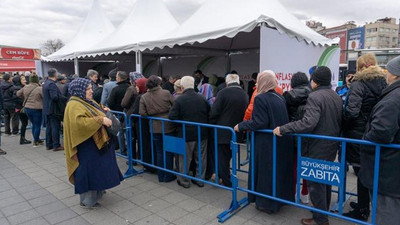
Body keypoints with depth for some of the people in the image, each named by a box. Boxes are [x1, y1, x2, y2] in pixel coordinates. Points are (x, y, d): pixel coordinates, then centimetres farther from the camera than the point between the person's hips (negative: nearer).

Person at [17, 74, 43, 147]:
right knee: (37, 125, 5)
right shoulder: (39, 89, -17)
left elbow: (18, 94, 16)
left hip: (27, 108, 6)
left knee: (34, 124, 20)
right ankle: (36, 142, 12)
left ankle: (36, 140, 30)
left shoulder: (25, 87, 2)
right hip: (36, 109, -6)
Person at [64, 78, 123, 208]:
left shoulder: (87, 102, 12)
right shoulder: (74, 105, -17)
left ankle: (96, 192, 34)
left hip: (97, 142, 10)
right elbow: (79, 122, -33)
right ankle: (87, 201, 12)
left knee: (96, 170, 19)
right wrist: (101, 120, -32)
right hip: (86, 146, -10)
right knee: (88, 171, -1)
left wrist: (103, 111, 9)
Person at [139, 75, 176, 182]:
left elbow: (142, 113, -5)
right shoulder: (166, 93, -10)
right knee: (168, 152, 10)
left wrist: (151, 115, 11)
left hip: (155, 128, 2)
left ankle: (161, 176, 24)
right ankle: (168, 176, 18)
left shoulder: (144, 97, -3)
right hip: (168, 126, -2)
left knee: (159, 152, 15)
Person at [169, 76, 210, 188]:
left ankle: (184, 180, 23)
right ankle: (200, 179, 26)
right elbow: (209, 114, 2)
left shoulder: (179, 100, -14)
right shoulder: (202, 99, -2)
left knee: (185, 158, 11)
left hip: (186, 134, -3)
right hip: (202, 134, 4)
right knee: (201, 158, 15)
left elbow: (171, 117, -16)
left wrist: (182, 120, 2)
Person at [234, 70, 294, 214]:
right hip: (282, 142, 7)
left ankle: (266, 204, 19)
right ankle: (281, 197, 35)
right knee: (280, 169, 19)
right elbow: (281, 120, 14)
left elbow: (260, 122, -20)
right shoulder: (280, 97, 6)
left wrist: (241, 126, -10)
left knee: (266, 171, 6)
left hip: (267, 144, -7)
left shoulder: (260, 98, -15)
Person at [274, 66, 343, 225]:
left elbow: (308, 122, -31)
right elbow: (340, 122, 16)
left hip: (317, 149, -9)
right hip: (331, 147, 9)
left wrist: (282, 129, -28)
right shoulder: (337, 97, 8)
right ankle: (325, 210, 39)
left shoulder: (315, 96, -19)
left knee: (315, 183, 3)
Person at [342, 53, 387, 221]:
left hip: (358, 136, -7)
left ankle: (362, 212, 15)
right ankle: (364, 205, 34)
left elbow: (352, 111, -24)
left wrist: (343, 125, -7)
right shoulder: (383, 83, 6)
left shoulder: (358, 84, -15)